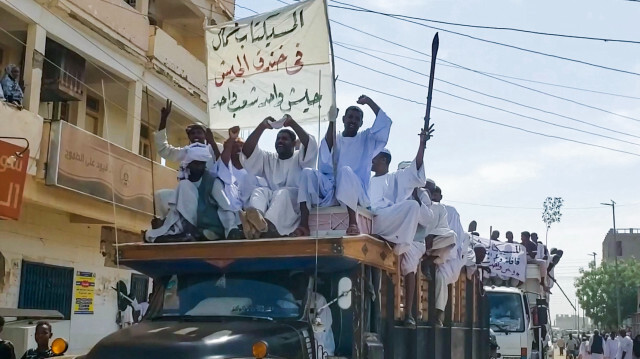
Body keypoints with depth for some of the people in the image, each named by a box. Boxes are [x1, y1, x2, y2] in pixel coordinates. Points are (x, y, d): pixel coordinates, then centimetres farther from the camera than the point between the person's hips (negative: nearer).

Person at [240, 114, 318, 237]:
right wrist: (262, 127, -2)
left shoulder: (299, 157, 19)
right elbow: (247, 151, 9)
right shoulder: (268, 158, 27)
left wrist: (292, 123, -8)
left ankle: (269, 225, -70)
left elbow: (310, 145, -5)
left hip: (295, 200, -3)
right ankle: (257, 218, -66)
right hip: (271, 200, 3)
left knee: (282, 193, -36)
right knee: (259, 191, -29)